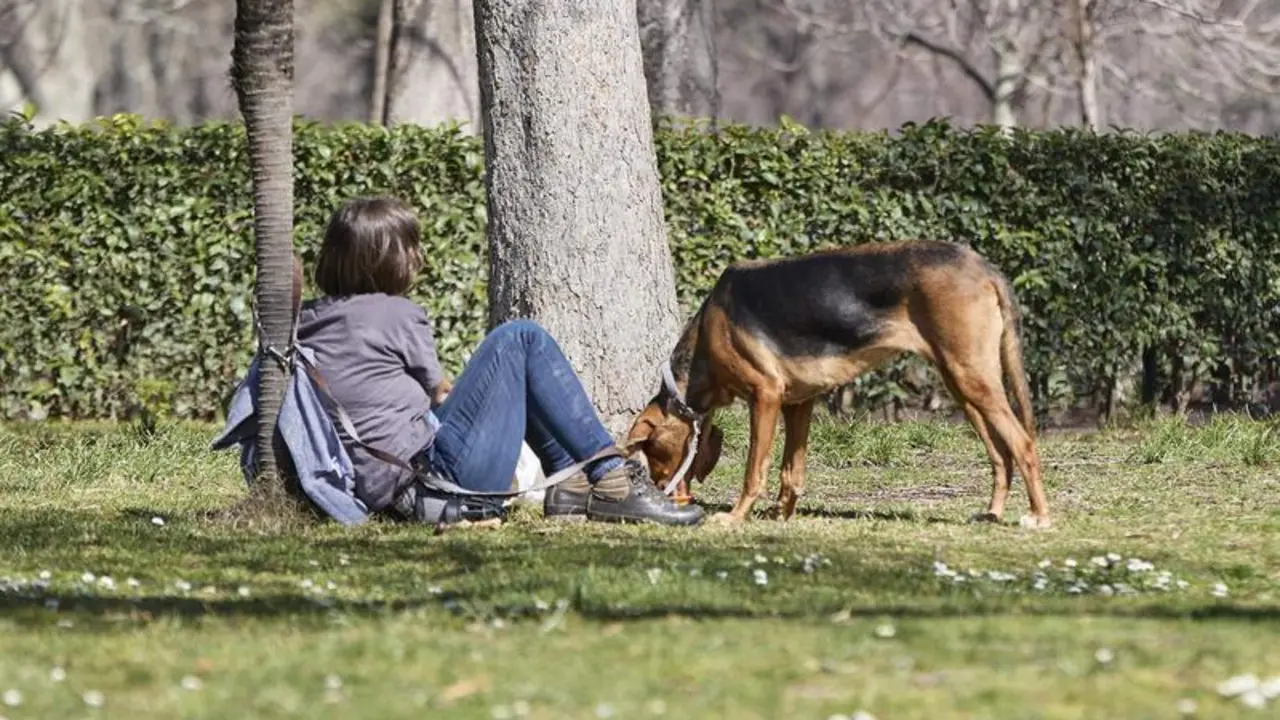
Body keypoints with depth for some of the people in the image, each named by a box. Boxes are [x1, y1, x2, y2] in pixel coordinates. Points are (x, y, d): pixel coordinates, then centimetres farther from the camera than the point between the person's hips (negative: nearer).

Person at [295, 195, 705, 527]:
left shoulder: (305, 322, 11)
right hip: (437, 476, -9)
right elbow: (438, 391, 8)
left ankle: (572, 484, 20)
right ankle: (614, 480, -2)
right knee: (521, 341, 1)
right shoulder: (397, 315, -9)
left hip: (388, 496, 9)